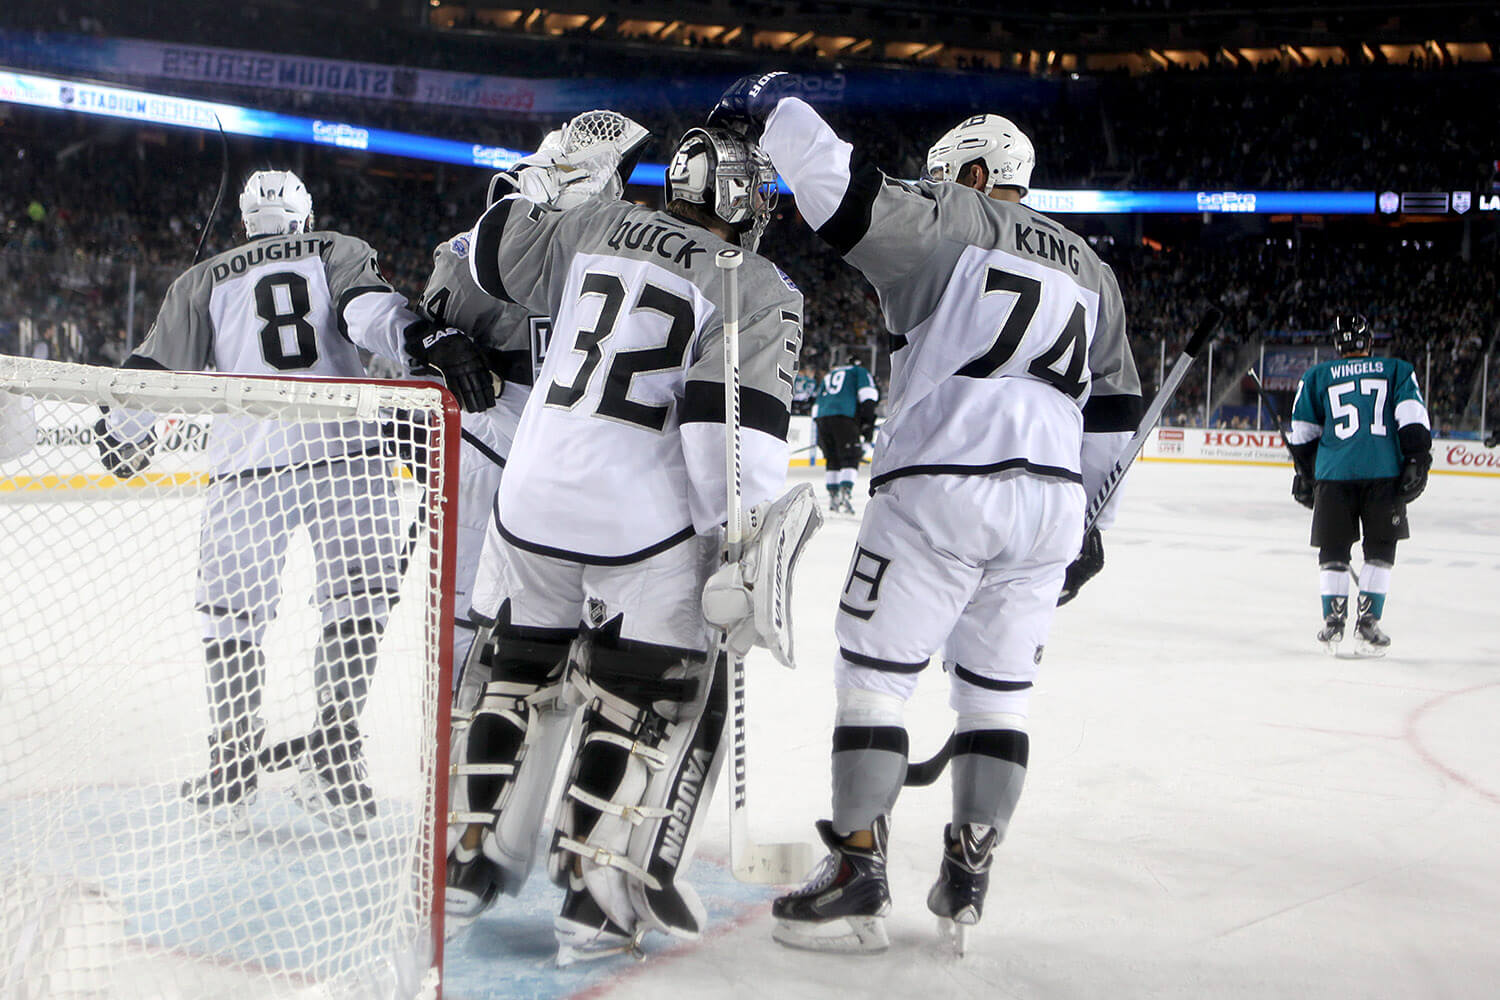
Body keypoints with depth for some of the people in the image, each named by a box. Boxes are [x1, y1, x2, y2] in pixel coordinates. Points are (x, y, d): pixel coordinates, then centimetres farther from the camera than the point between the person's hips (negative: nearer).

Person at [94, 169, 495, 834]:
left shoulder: (204, 281, 20)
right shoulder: (341, 253, 15)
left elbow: (157, 368, 15)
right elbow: (369, 309, -7)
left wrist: (123, 434, 30)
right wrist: (429, 342, -23)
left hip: (246, 462, 1)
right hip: (344, 451, -1)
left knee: (232, 610, 14)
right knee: (358, 598, 8)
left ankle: (233, 770, 16)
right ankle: (332, 763, 4)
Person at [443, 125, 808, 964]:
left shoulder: (596, 226, 10)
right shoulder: (758, 289, -5)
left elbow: (492, 256, 21)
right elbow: (735, 422, -16)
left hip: (533, 501, 5)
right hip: (646, 525, -5)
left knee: (522, 675, 21)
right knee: (661, 701, 8)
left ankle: (472, 861, 28)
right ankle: (599, 896, 5)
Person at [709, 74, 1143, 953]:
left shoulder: (953, 222, 3)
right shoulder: (1090, 269, 23)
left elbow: (842, 189, -10)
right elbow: (1114, 411, 24)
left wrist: (773, 107, 5)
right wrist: (1086, 521, 30)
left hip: (942, 488, -6)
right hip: (1051, 501, 6)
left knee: (875, 675, 2)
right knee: (998, 689, 15)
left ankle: (858, 880, 1)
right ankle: (967, 879, 18)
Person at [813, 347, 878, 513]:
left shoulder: (827, 377, 33)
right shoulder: (859, 372, 19)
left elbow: (817, 405, 29)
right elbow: (867, 394, 1)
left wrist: (819, 436, 30)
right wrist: (868, 421, -4)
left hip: (822, 418, 5)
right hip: (845, 417, -5)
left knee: (833, 459, 14)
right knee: (851, 458, -4)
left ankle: (833, 497, 11)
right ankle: (845, 494, -21)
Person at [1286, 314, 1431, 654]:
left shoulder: (1316, 377, 15)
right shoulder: (1397, 370, 13)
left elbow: (1302, 433, 14)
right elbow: (1413, 417, 0)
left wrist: (1305, 475, 23)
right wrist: (1417, 461, -2)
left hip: (1334, 473, 1)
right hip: (1385, 472, -1)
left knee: (1333, 549, 11)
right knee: (1380, 548, 10)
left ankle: (1333, 620, 3)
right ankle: (1367, 619, 3)